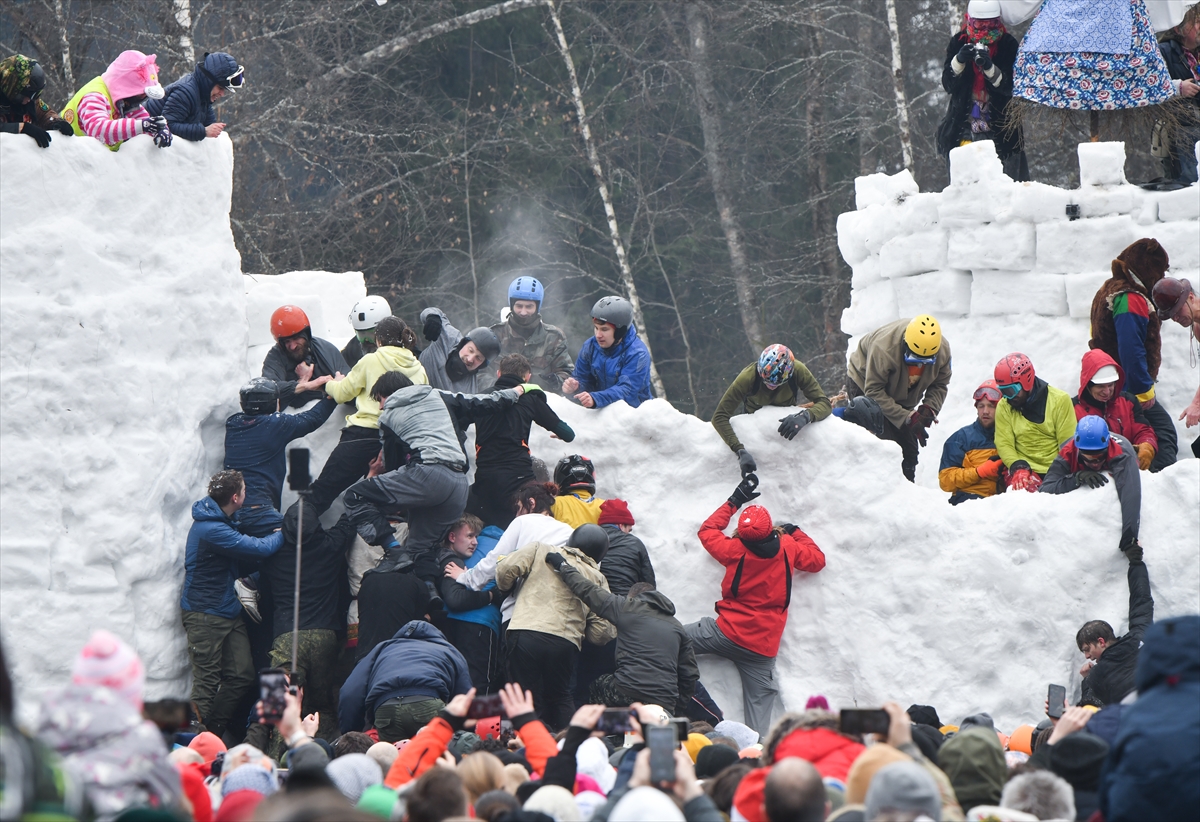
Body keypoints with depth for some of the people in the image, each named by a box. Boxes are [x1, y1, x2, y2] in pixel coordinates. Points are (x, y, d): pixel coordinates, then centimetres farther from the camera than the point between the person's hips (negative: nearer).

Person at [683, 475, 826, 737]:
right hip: (765, 646, 3)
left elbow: (707, 531, 9)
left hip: (729, 634, -3)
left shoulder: (736, 551, -11)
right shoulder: (788, 548, -6)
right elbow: (817, 560, 14)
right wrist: (795, 532, 24)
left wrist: (734, 501, 15)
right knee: (759, 717, 3)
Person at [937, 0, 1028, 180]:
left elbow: (1009, 87, -9)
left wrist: (990, 68, -25)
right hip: (964, 123, 1)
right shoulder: (958, 42, 5)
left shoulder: (1008, 44, -1)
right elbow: (948, 84, -1)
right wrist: (959, 60, -18)